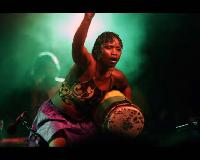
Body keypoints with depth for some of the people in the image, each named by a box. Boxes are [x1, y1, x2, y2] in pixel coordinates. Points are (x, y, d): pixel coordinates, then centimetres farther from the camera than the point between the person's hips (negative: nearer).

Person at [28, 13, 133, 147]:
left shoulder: (116, 77, -6)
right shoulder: (87, 64, -25)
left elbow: (126, 87, 20)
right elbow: (77, 46, -49)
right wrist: (88, 18, -62)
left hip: (82, 121, 7)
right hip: (55, 113, -6)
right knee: (58, 143, -30)